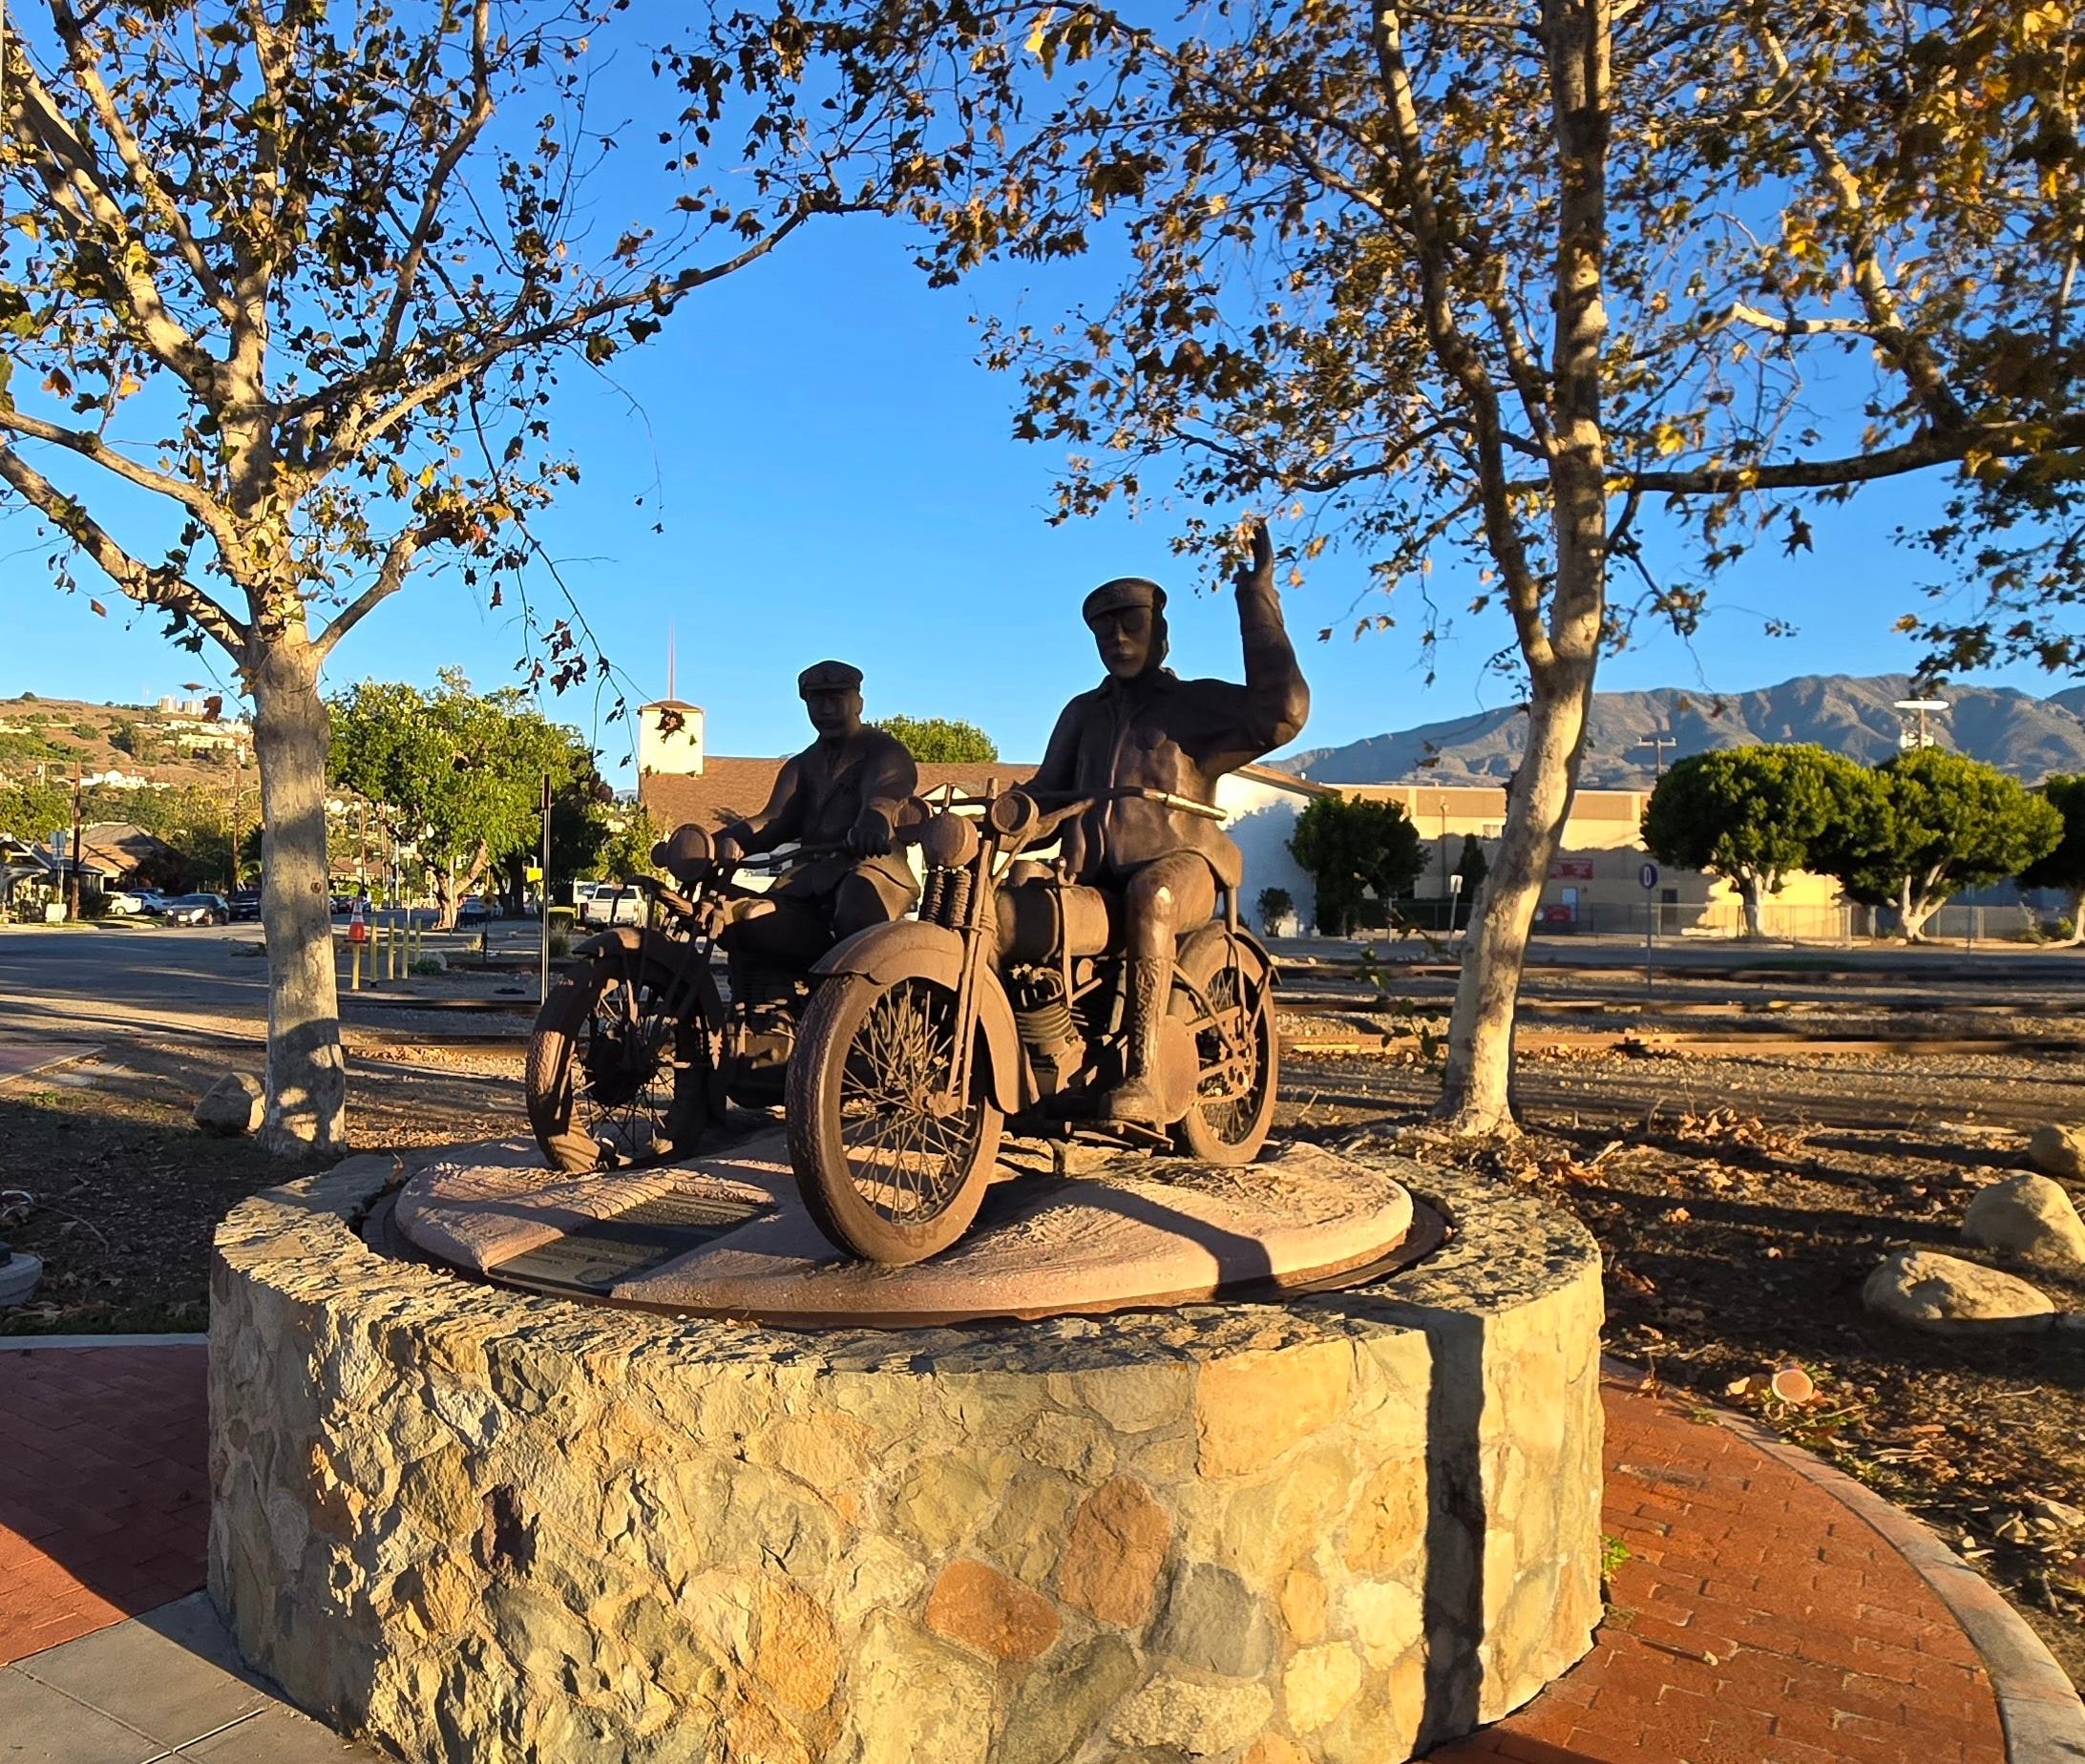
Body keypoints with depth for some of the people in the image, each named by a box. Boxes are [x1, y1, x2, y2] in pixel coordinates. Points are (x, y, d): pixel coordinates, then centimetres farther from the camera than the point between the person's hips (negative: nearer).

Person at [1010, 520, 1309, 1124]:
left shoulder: (1196, 704, 8)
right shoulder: (1083, 712, 25)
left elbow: (1281, 711, -11)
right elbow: (1046, 790, 24)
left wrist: (1257, 594, -10)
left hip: (1178, 866, -4)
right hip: (1090, 880, 5)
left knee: (1149, 896, -40)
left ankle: (1143, 1076, -44)